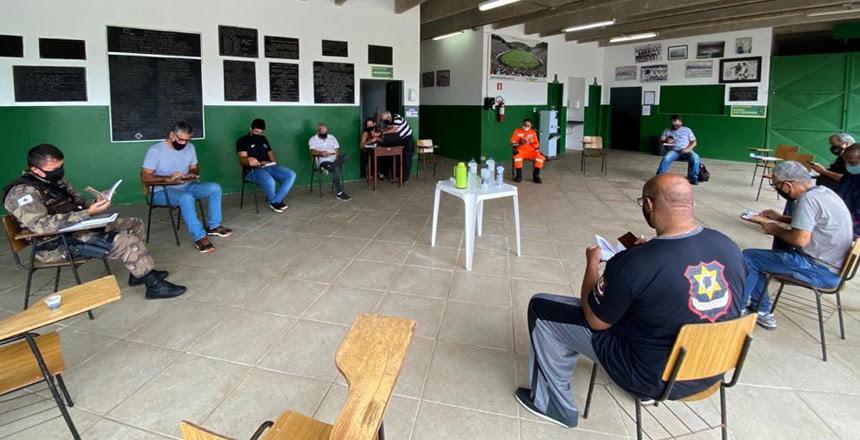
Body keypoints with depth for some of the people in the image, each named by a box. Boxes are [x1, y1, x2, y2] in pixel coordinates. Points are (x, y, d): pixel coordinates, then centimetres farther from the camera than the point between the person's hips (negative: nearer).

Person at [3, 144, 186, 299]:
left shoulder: (55, 180, 9)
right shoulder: (23, 191, -19)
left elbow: (78, 203, 20)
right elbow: (42, 225, -33)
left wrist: (96, 203, -4)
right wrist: (88, 213, -35)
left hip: (78, 227, 10)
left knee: (135, 224, 9)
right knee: (125, 241, -25)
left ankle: (139, 272, 14)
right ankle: (154, 285, -14)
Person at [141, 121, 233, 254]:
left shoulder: (190, 147, 4)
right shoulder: (155, 150, -14)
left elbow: (195, 168, 17)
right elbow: (145, 178, -17)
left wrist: (192, 174, -8)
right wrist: (169, 179, -29)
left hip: (186, 186, 6)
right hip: (162, 191, -6)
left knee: (215, 188, -14)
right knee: (186, 198, -37)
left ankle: (214, 226, -6)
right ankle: (200, 237, -33)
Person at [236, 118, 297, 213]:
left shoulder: (263, 139, 23)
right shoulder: (242, 141, 3)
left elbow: (270, 153, 25)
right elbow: (242, 159, -9)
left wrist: (274, 164, 2)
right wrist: (249, 160, -35)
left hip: (269, 167, 6)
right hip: (252, 170, -6)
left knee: (291, 175, -17)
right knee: (270, 181, -38)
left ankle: (275, 201, -12)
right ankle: (274, 201, -3)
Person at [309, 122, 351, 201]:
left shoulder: (332, 137, 19)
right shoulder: (313, 139, 6)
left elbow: (337, 149, 12)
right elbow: (312, 152, -10)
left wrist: (337, 156, -11)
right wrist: (321, 153, -31)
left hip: (334, 160, 4)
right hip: (324, 161, -4)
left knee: (345, 156, -28)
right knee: (336, 168, -35)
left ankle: (328, 167, -37)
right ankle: (339, 193, -33)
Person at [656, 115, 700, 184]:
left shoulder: (687, 130, 14)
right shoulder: (667, 131, 14)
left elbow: (694, 142, 10)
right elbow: (661, 141, 5)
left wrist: (688, 149, -10)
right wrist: (666, 141, -19)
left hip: (685, 151, 1)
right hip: (673, 151, 0)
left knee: (695, 157, -32)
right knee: (666, 158, -36)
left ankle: (693, 178, -21)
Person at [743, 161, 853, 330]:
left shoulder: (808, 199, -21)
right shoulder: (823, 191, 8)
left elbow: (800, 239, -27)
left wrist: (776, 230, -9)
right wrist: (780, 218, 18)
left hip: (822, 271, -10)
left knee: (748, 257, -5)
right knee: (758, 257, 19)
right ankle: (760, 309, 19)